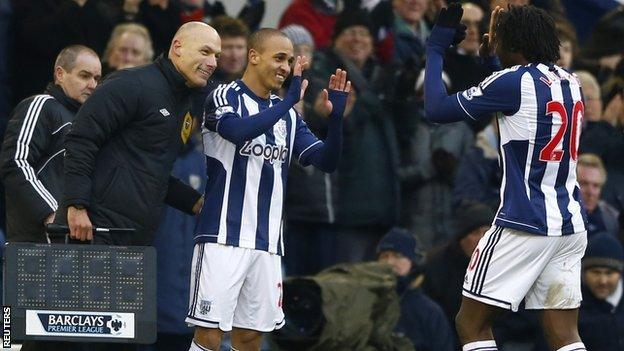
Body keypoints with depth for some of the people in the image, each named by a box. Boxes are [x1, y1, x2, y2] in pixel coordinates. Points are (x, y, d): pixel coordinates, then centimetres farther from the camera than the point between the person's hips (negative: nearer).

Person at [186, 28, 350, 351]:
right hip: (224, 237, -6)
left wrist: (335, 118, -7)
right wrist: (290, 101, -23)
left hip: (267, 241, 6)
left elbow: (327, 161, 10)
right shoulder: (226, 97, -3)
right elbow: (238, 130, -24)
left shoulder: (287, 115, 14)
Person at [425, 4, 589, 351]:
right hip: (571, 226, 7)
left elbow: (437, 109, -7)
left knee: (472, 323, 5)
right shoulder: (571, 82, 11)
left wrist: (436, 47, 5)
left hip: (524, 224, -7)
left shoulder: (514, 81, -11)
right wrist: (492, 53, 32)